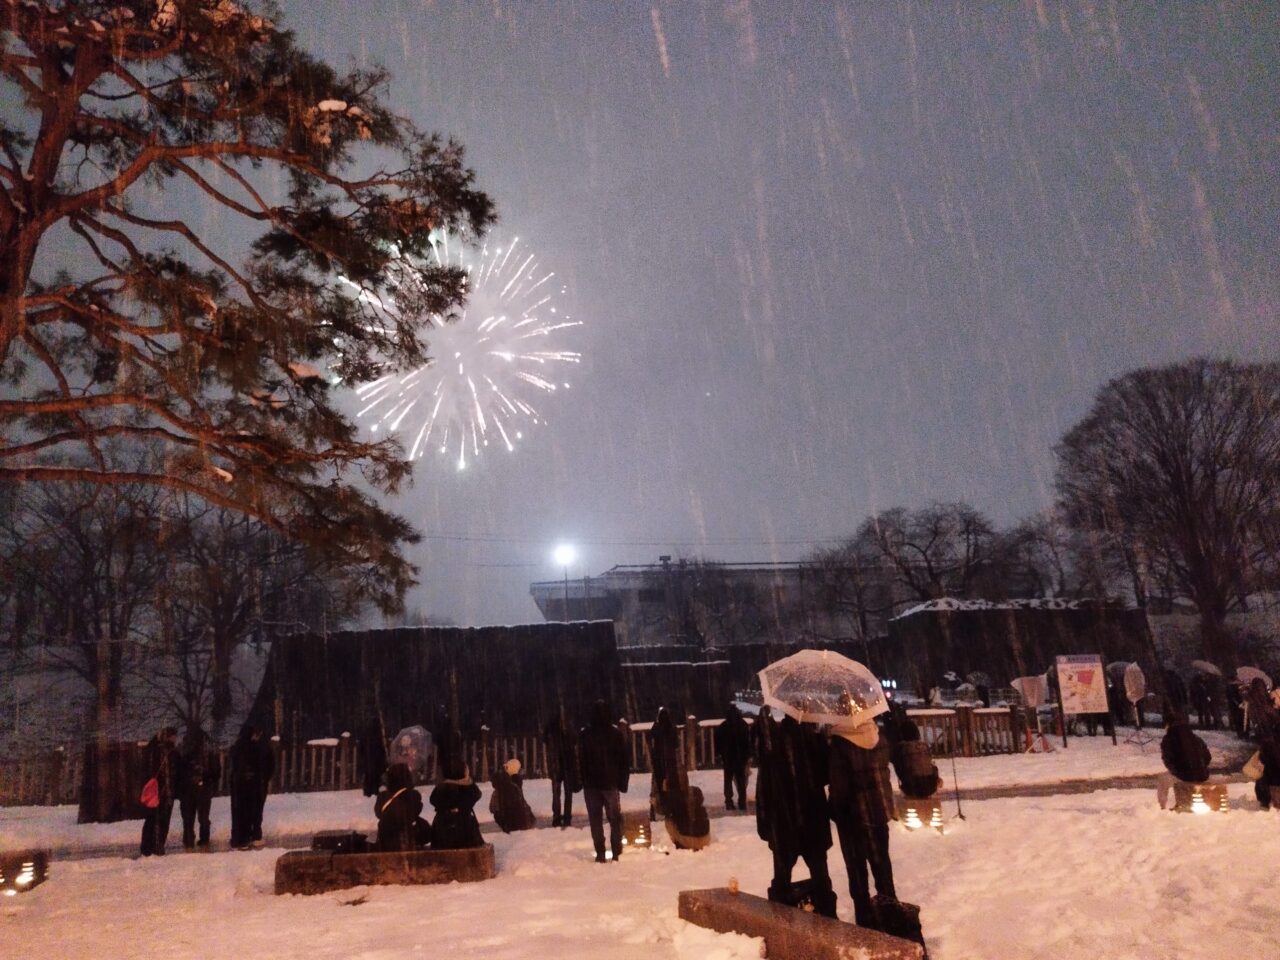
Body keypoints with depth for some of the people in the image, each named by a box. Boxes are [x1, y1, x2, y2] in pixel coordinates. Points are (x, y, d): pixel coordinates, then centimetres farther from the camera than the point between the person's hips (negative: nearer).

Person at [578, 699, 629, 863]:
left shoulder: (584, 734, -3)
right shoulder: (616, 733, -3)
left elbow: (579, 759, -1)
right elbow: (624, 761, -1)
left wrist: (580, 781, 1)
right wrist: (623, 782, 2)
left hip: (591, 783, 0)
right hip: (611, 782, 0)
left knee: (595, 819, 6)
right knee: (615, 819, 8)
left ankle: (600, 854, 3)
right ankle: (616, 853, 5)